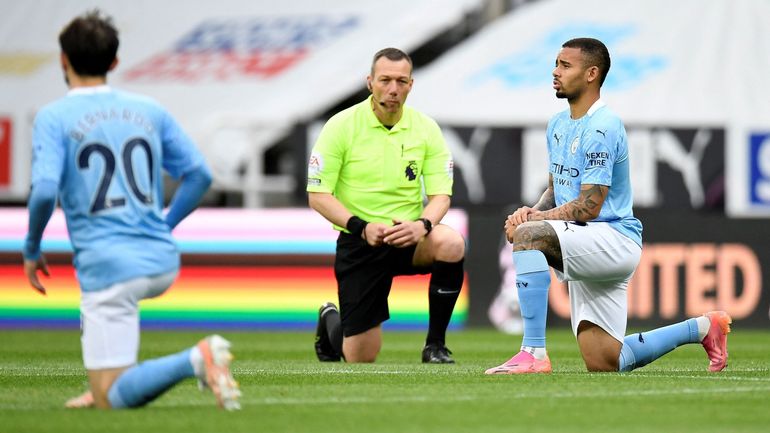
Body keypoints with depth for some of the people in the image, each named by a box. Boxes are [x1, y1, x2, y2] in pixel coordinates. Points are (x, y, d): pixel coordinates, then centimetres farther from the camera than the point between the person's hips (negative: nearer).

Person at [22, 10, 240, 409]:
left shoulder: (54, 117, -3)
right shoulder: (149, 111, 11)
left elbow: (44, 191, -15)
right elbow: (199, 175, 8)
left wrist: (31, 249, 1)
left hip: (109, 268, -6)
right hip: (163, 263, 6)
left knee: (112, 398, -4)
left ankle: (195, 361, -27)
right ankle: (103, 386, 29)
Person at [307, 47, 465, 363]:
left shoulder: (426, 129, 0)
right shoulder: (341, 126, -8)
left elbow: (441, 194, -3)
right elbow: (318, 195, -9)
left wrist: (423, 225, -26)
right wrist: (362, 228, -23)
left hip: (409, 235, 2)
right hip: (358, 242, -2)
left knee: (452, 244, -34)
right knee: (361, 358, -3)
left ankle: (435, 345, -15)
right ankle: (330, 321, 37)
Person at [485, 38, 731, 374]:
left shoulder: (601, 129, -16)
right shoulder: (558, 125, 13)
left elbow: (589, 207, -20)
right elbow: (556, 188, 21)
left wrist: (534, 219, -17)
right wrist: (534, 210, -1)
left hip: (615, 239, -9)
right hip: (590, 252, 9)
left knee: (528, 235, -32)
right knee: (605, 364, 6)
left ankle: (533, 352, -33)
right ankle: (702, 328, 25)